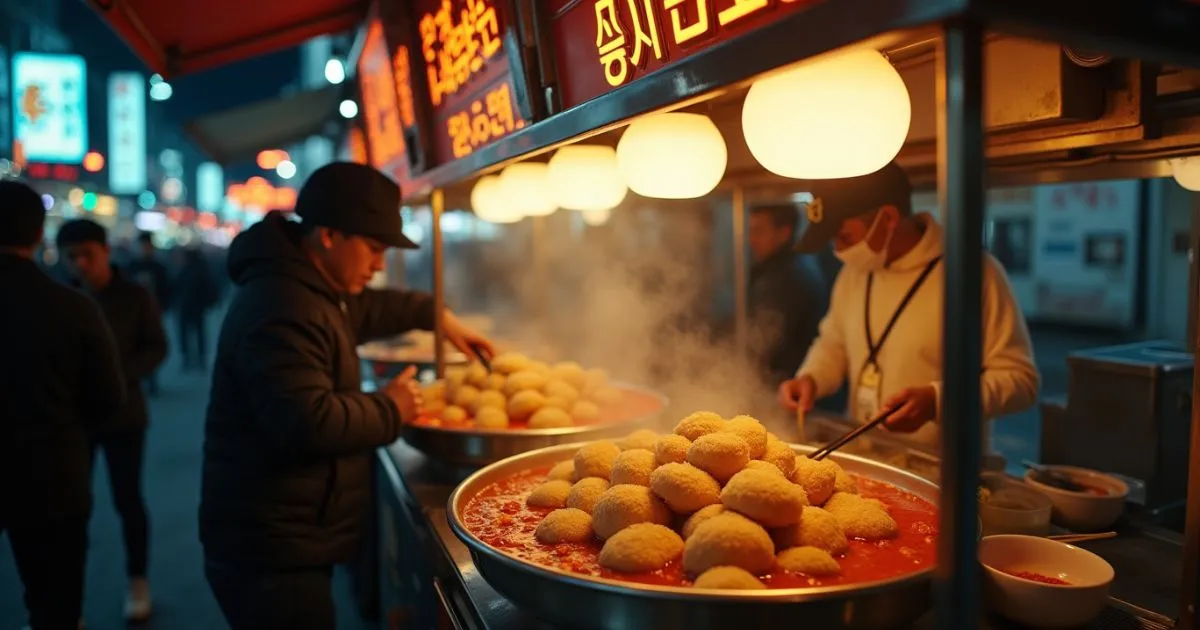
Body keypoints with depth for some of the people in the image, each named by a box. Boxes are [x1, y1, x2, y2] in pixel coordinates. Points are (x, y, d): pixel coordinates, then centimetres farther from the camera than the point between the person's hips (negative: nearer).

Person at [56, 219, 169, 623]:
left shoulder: (135, 296, -5)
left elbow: (156, 347, -4)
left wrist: (121, 375, -21)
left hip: (122, 413, -1)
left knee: (127, 499, 5)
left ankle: (138, 582, 23)